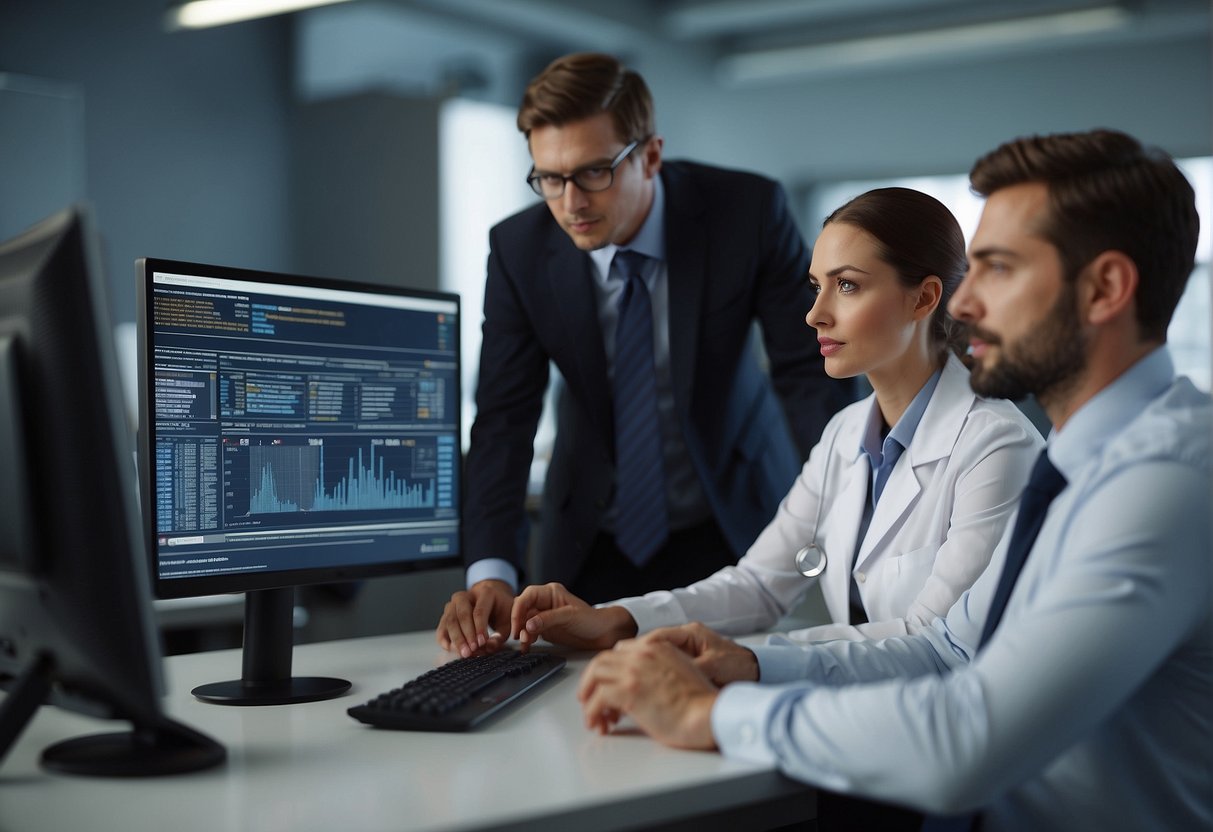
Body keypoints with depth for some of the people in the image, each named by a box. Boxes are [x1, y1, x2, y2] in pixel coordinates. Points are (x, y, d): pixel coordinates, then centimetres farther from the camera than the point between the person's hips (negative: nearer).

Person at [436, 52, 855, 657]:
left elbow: (810, 375, -15)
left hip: (734, 527, -1)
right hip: (594, 550, 1)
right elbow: (504, 417, -14)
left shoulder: (749, 211, -18)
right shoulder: (518, 249, -13)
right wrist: (490, 573, -29)